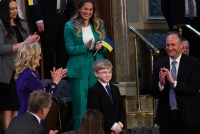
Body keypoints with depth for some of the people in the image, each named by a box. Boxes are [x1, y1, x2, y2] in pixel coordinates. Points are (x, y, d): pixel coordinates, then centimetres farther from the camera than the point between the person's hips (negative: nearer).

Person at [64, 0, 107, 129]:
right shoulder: (70, 26, 0)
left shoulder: (99, 25, 10)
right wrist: (86, 47, -18)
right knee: (80, 105, -4)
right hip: (79, 69, -3)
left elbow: (104, 48, 12)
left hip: (96, 68, 3)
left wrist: (100, 46, -11)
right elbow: (70, 49, -5)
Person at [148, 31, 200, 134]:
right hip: (166, 117, 2)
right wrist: (161, 84, -18)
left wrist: (174, 82, -23)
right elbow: (153, 93, 3)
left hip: (188, 117, -2)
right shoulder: (159, 64, 4)